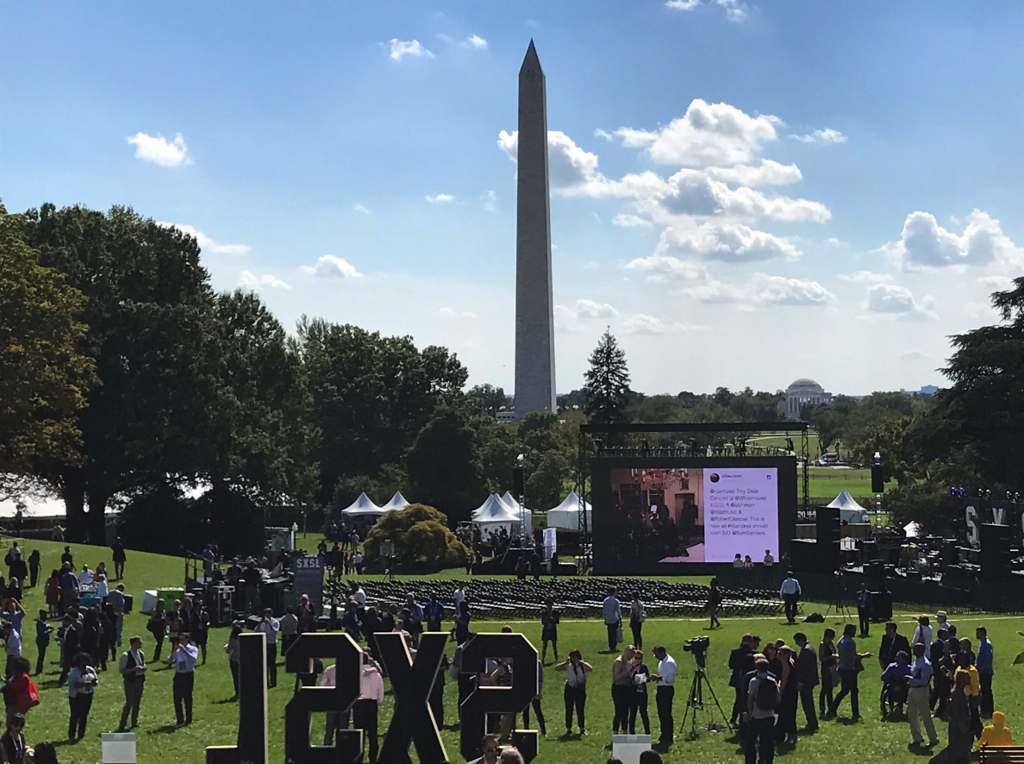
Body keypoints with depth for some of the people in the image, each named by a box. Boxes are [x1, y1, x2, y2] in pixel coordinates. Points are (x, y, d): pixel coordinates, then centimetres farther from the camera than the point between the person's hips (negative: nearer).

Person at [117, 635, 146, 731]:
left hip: (139, 680, 7)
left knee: (137, 702, 13)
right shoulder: (126, 655, -15)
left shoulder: (141, 654, 6)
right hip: (130, 681, -7)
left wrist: (143, 669, -6)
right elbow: (121, 670, -15)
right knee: (129, 702, -9)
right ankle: (122, 726, -2)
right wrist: (134, 669, -24)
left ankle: (134, 722, 28)